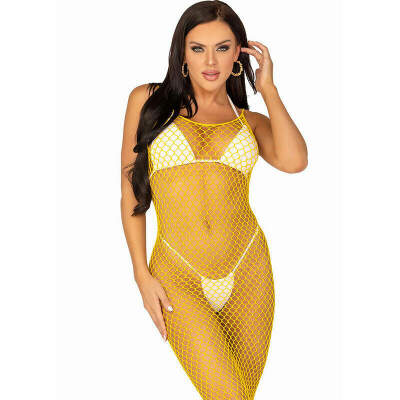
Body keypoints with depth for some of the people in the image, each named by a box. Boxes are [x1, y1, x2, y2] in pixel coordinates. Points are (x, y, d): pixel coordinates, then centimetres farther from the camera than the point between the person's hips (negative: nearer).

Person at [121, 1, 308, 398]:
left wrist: (267, 87, -1)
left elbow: (293, 161, -13)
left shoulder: (250, 121, 10)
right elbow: (130, 191, 6)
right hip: (177, 276, -2)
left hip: (247, 271, 3)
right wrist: (142, 274, 0)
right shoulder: (148, 100, 7)